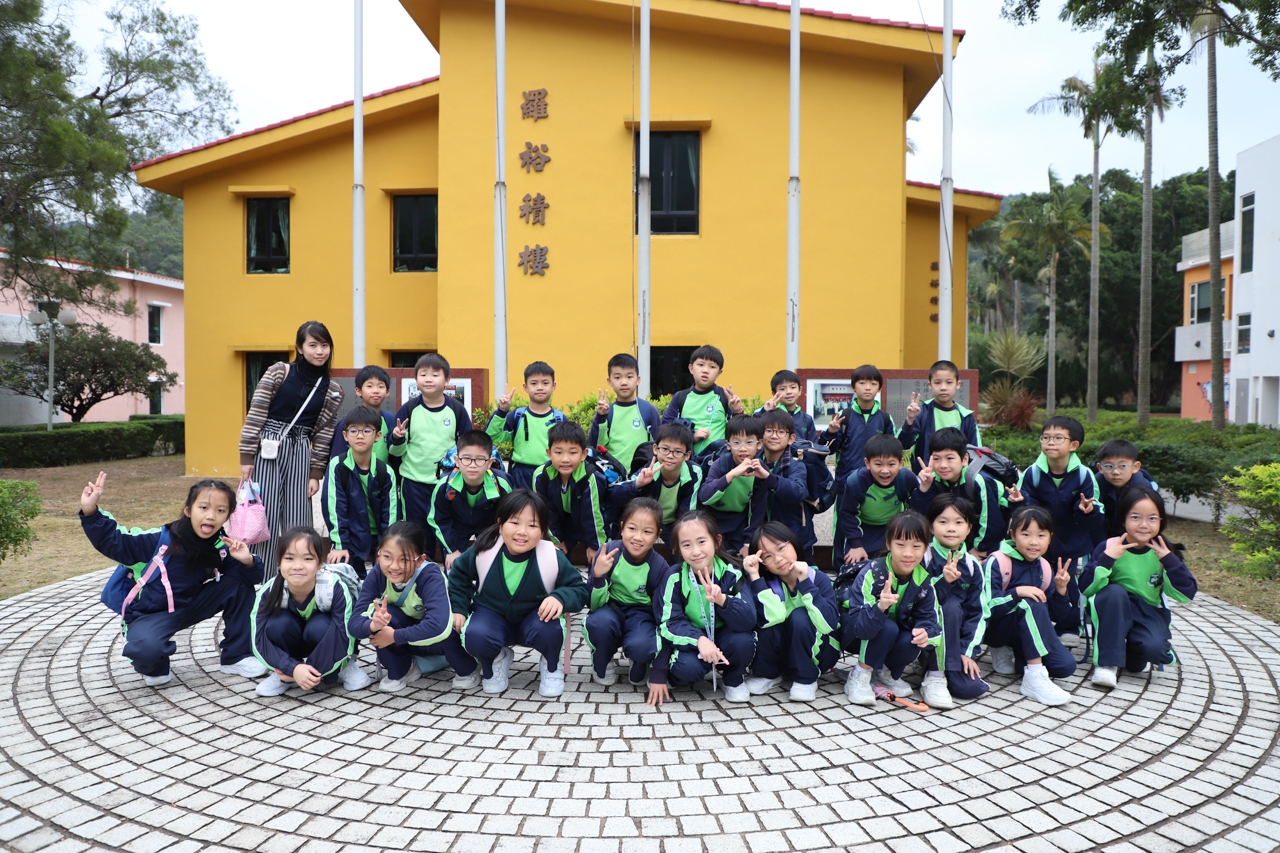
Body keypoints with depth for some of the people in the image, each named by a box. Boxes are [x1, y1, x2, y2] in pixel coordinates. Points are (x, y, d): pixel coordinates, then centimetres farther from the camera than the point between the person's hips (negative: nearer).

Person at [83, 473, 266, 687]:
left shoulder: (220, 548, -11)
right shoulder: (161, 540, -22)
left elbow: (251, 578, -9)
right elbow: (113, 542, -19)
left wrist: (248, 562, -32)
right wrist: (91, 512, -35)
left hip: (190, 607, 5)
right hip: (150, 614, -4)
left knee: (240, 585, -13)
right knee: (147, 648, -38)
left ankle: (236, 657, 0)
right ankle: (154, 667, 4)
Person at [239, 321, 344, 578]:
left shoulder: (333, 391, 7)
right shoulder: (279, 371, -2)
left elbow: (324, 434, 6)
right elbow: (255, 415, -4)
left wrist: (316, 474, 2)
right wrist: (246, 457, -7)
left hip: (301, 454, 3)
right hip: (267, 450, -3)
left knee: (298, 522, 3)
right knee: (265, 519, -3)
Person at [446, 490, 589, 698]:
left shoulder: (553, 558, -24)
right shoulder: (483, 550, -19)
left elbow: (579, 589, -14)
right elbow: (459, 575, 3)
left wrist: (561, 598, -36)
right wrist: (458, 608, -4)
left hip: (535, 617, -1)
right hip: (493, 614, 1)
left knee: (548, 630, -35)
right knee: (475, 636, -31)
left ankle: (551, 667, 2)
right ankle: (497, 661, 8)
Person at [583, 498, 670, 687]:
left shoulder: (659, 566, -16)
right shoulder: (608, 552, -19)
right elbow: (595, 604, -17)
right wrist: (597, 576, -39)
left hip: (641, 615, 0)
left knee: (640, 646, -34)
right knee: (600, 622, -35)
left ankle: (640, 665, 5)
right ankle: (601, 665, -2)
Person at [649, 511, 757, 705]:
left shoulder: (732, 574, -17)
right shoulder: (675, 577, -16)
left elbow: (748, 622, -27)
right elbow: (669, 624, -19)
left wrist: (722, 600, -46)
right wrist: (699, 639, -38)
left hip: (724, 638, 1)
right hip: (691, 641, -1)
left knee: (743, 641, -31)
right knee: (687, 668, -33)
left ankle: (734, 680, 2)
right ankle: (672, 676, 5)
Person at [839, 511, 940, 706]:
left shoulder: (923, 580, -14)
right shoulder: (872, 573, -30)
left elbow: (928, 618, -11)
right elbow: (861, 627, -37)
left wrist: (926, 632, -36)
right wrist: (880, 607, -58)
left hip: (891, 637, 5)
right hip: (853, 634, -5)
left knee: (913, 642, -26)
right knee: (887, 628, -33)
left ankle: (884, 672, 5)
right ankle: (860, 676, -13)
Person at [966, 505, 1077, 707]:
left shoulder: (1044, 568, 3)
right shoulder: (997, 562, -15)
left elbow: (1053, 615, 4)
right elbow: (987, 607, -22)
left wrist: (1060, 589, -12)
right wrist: (1017, 592, -33)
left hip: (1028, 633, 6)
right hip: (995, 628, -6)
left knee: (1066, 666, -16)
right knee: (1031, 605, -34)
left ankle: (1011, 654, 7)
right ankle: (1034, 678, -33)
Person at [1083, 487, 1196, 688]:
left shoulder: (1164, 552, -3)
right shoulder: (1110, 547, -10)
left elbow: (1186, 595, -10)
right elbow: (1086, 588, -18)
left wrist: (1169, 560, -20)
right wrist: (1107, 559, -30)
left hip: (1149, 614, 1)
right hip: (1112, 613, -1)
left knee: (1154, 648, -31)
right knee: (1115, 591, -33)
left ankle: (1133, 656, 8)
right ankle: (1107, 663, -23)